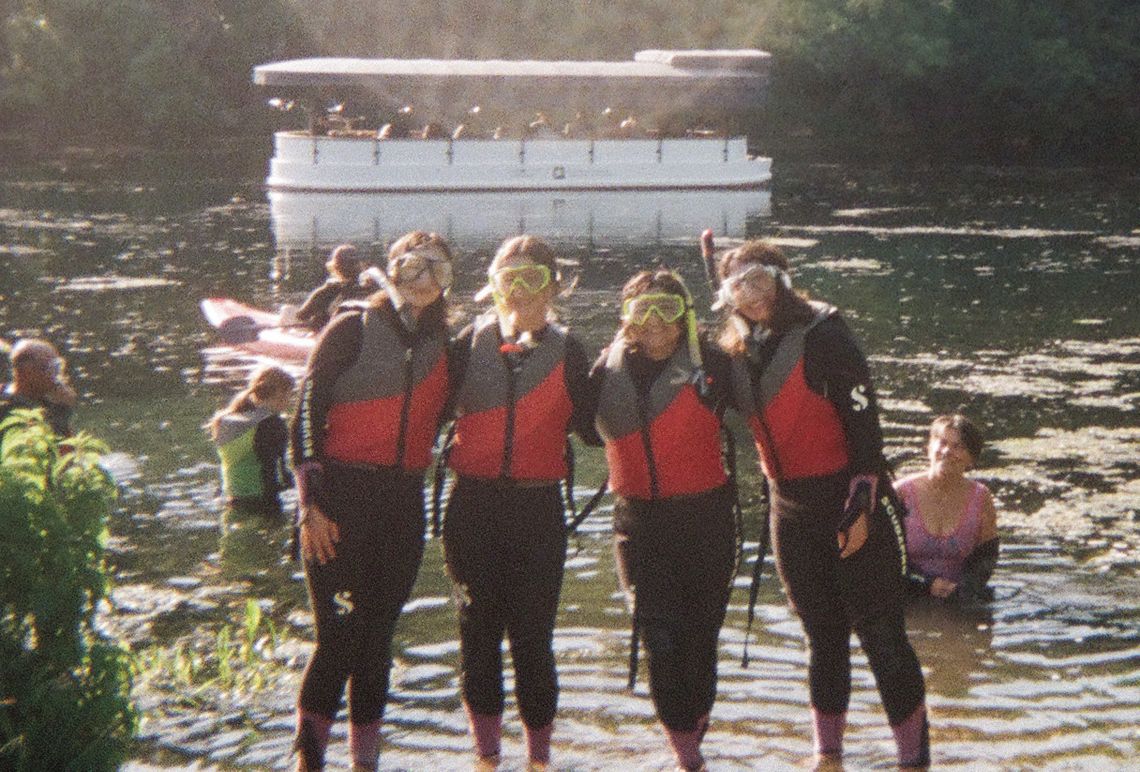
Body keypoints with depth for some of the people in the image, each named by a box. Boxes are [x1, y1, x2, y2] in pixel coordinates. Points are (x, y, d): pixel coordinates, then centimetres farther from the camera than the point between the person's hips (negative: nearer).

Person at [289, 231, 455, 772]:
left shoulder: (440, 346, 13)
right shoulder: (353, 330, -3)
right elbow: (306, 416, -6)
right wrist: (312, 503, -12)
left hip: (403, 503, 5)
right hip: (341, 500, -5)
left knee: (378, 635, 9)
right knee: (341, 632, -10)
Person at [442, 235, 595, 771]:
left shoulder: (566, 351, 5)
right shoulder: (471, 343, 5)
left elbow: (590, 427, 3)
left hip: (538, 509, -1)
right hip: (474, 505, 1)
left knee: (532, 632, 0)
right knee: (478, 627, 5)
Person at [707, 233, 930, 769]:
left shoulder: (821, 334, -12)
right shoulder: (739, 352, 7)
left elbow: (862, 418, -15)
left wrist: (861, 506, -18)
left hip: (848, 504, -6)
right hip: (791, 510, 6)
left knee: (880, 634, -4)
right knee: (824, 635, 14)